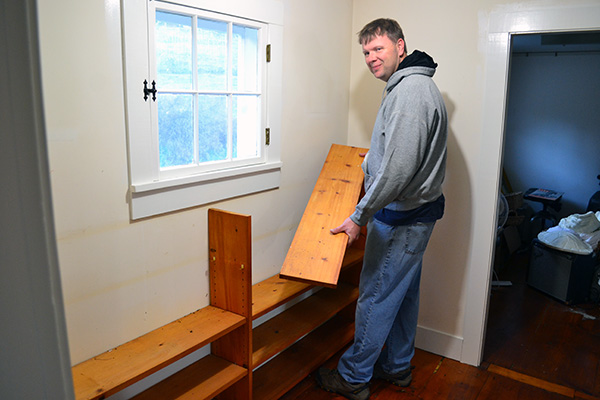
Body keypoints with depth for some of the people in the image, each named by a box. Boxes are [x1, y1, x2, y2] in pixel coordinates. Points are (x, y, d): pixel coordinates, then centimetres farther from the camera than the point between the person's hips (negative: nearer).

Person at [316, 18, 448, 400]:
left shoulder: (410, 90, -20)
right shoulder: (415, 86, 14)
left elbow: (399, 168, -28)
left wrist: (359, 216, -23)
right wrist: (373, 159, 30)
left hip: (400, 217, -11)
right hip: (417, 212, 11)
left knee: (376, 296, 1)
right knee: (404, 293, 19)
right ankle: (397, 367, 35)